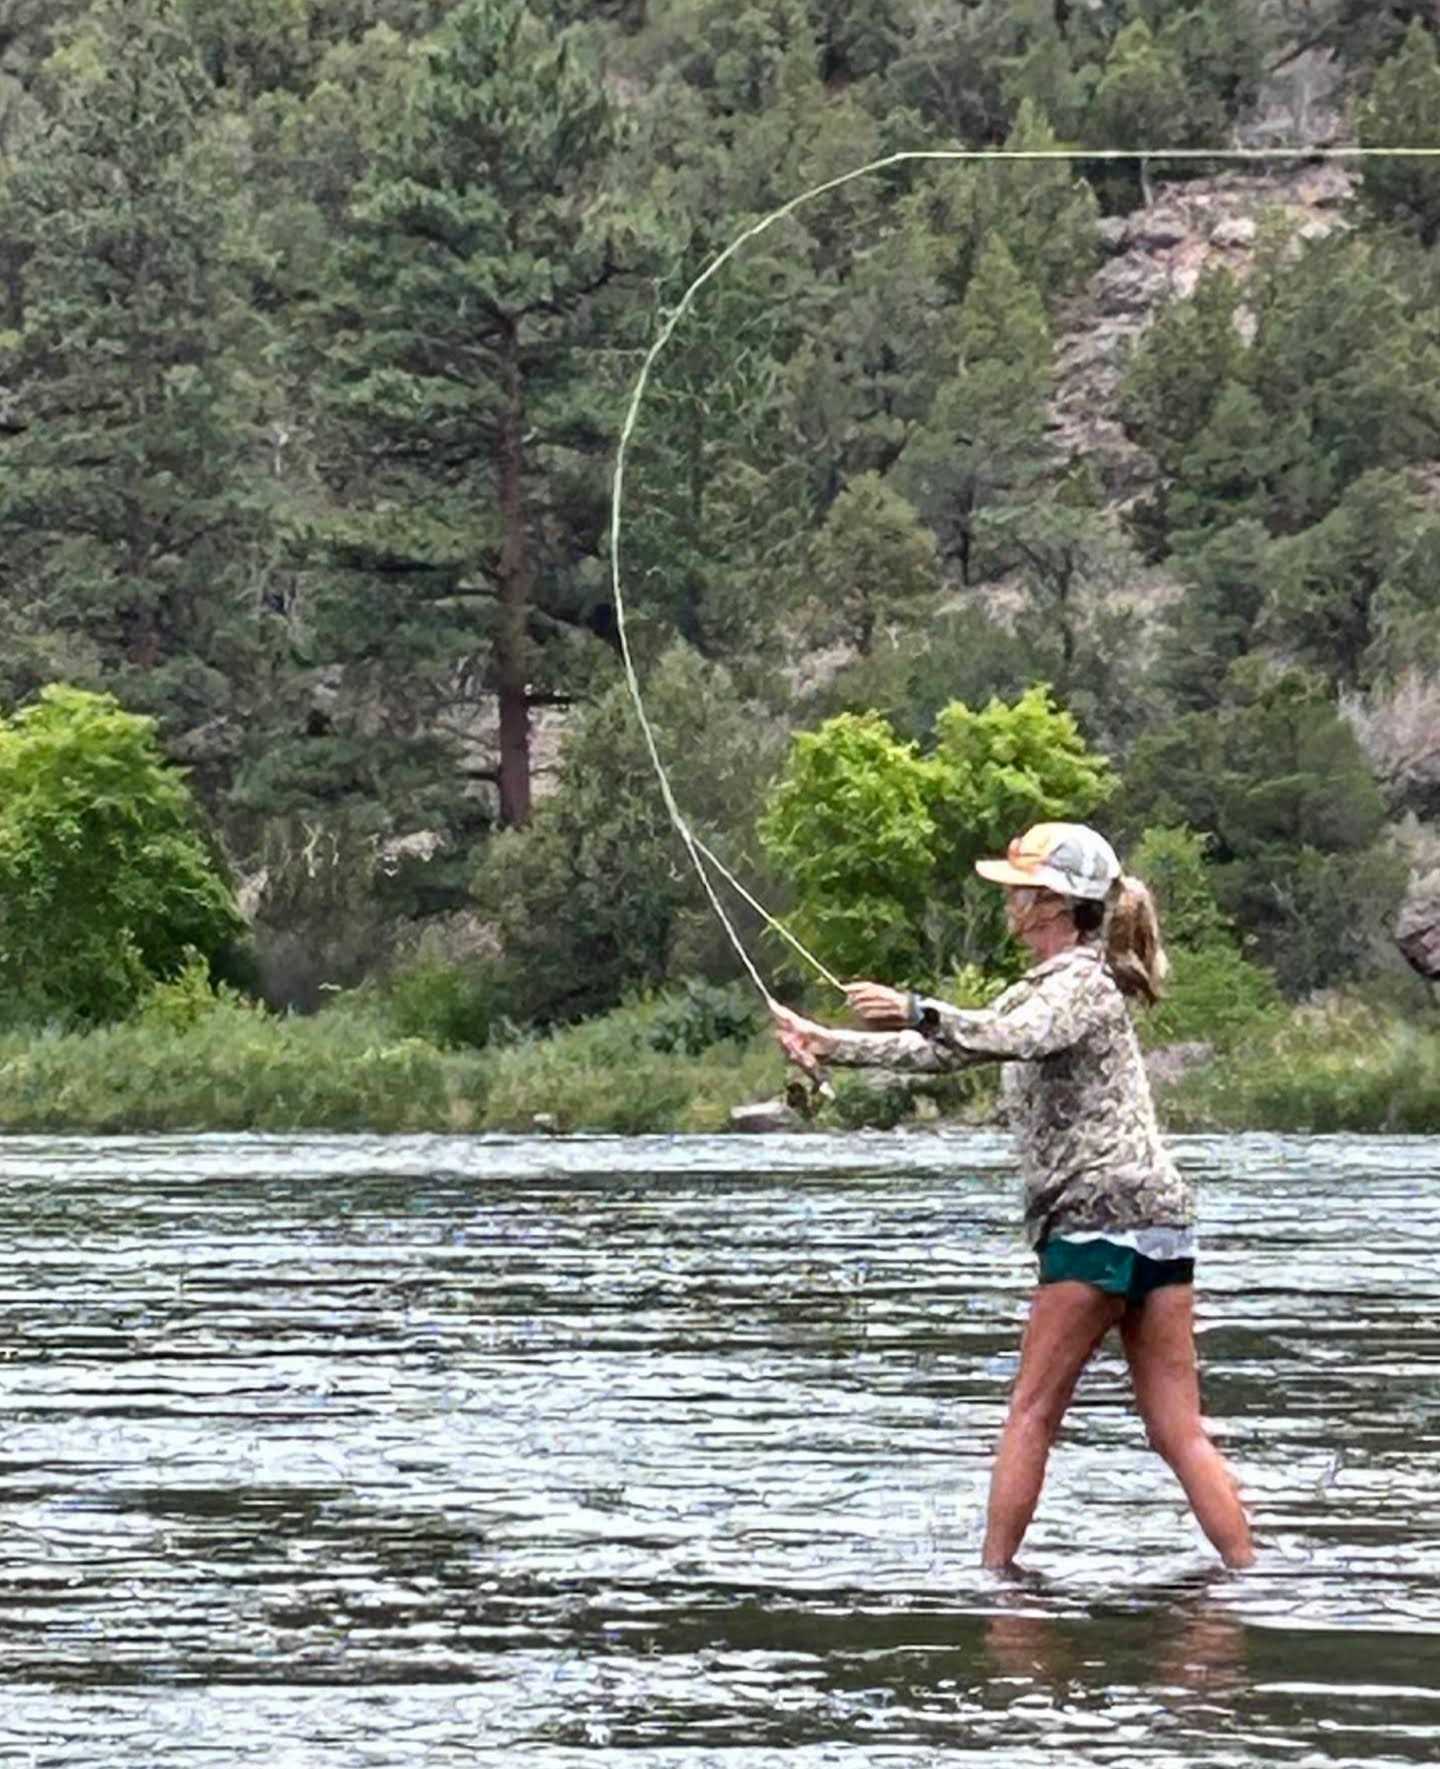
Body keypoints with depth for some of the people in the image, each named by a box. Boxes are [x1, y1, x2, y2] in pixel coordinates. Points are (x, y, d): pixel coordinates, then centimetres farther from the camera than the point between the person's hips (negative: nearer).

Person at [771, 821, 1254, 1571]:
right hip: (1156, 1222, 9)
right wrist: (829, 1044, 23)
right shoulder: (1041, 989, 23)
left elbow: (1013, 1039, -28)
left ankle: (994, 1571, 0)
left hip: (1102, 1215, -9)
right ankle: (1247, 1571, -3)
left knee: (1031, 1414, -2)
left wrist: (917, 1011, -37)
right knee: (1178, 1430, 3)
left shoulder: (1084, 981, -6)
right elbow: (946, 1050, 26)